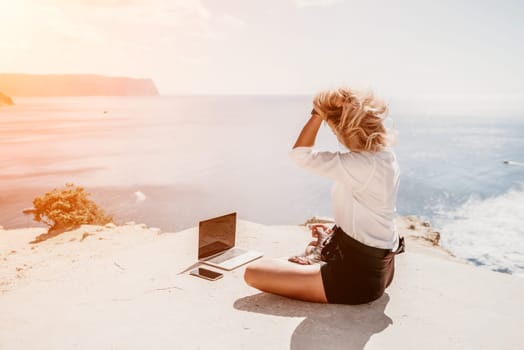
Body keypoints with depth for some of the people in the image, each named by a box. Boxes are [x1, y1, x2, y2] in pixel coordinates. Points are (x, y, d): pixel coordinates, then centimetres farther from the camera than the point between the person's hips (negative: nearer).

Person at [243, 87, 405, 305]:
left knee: (253, 272, -10)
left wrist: (319, 114, -21)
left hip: (357, 278, -10)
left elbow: (300, 154, -25)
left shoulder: (362, 165, -29)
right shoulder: (384, 154, 1)